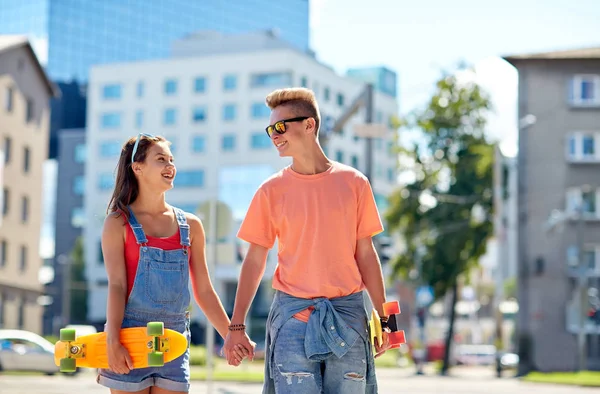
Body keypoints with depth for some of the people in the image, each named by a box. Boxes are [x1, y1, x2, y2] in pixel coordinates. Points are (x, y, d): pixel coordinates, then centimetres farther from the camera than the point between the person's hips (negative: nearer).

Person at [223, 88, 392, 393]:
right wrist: (237, 325, 1)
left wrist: (383, 318, 5)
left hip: (347, 313, 1)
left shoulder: (354, 183, 3)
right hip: (293, 314, -1)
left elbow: (365, 254, 7)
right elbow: (255, 260, 5)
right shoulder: (272, 190, 2)